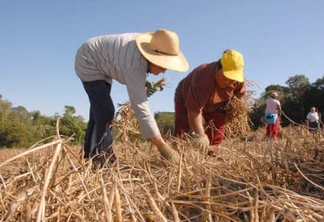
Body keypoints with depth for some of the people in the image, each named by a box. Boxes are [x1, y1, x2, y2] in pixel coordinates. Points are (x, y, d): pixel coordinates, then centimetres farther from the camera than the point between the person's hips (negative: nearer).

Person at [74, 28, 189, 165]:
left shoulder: (149, 44, -15)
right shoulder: (134, 66, -40)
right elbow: (141, 107, -46)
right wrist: (162, 146, -48)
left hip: (101, 64, 9)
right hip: (88, 62, -9)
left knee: (99, 110, 13)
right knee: (105, 111, -19)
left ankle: (89, 156, 24)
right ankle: (104, 159, -12)